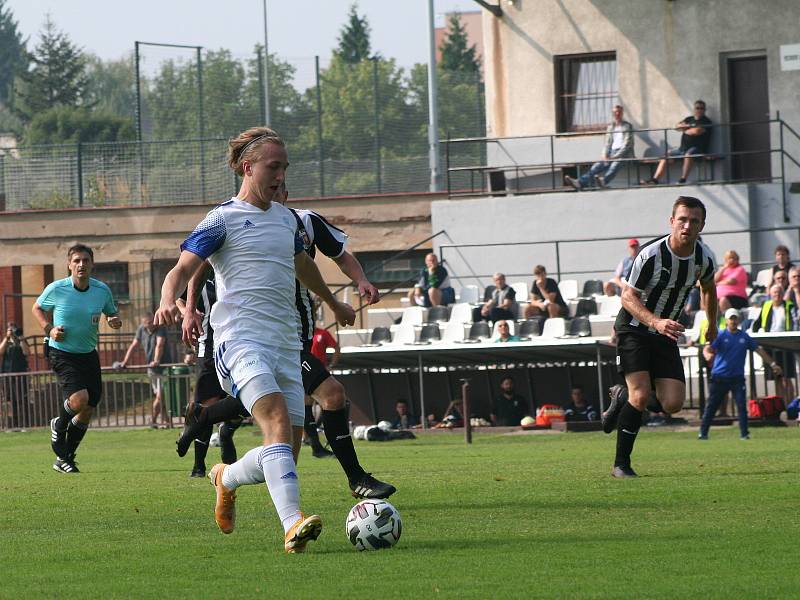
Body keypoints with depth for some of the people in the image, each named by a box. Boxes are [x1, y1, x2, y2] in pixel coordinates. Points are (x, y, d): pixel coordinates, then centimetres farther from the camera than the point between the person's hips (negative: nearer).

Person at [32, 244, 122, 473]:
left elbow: (111, 314, 12)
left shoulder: (102, 290, -4)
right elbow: (37, 308, 7)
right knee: (79, 398, -25)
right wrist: (49, 328, -9)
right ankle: (59, 426, 10)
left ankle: (65, 459, 21)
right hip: (61, 353, -4)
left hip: (88, 354, 4)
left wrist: (115, 321, -11)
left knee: (87, 411, 3)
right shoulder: (56, 289, -11)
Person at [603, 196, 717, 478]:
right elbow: (628, 296, -19)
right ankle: (621, 464, -6)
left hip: (666, 334, 5)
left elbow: (708, 286, 18)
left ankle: (622, 396, 22)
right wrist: (656, 322, -35)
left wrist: (712, 326, 29)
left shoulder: (704, 257, -5)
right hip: (634, 328, -5)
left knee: (673, 403, -8)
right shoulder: (651, 254, -22)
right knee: (641, 395, -21)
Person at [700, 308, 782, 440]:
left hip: (737, 378, 2)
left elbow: (759, 350, 14)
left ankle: (744, 434, -2)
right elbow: (708, 348, -13)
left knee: (742, 406, -6)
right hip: (719, 377, -2)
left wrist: (772, 364, 10)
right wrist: (708, 355, -37)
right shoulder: (720, 335, 0)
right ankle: (703, 433, 9)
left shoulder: (744, 337, 9)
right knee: (711, 406, 2)